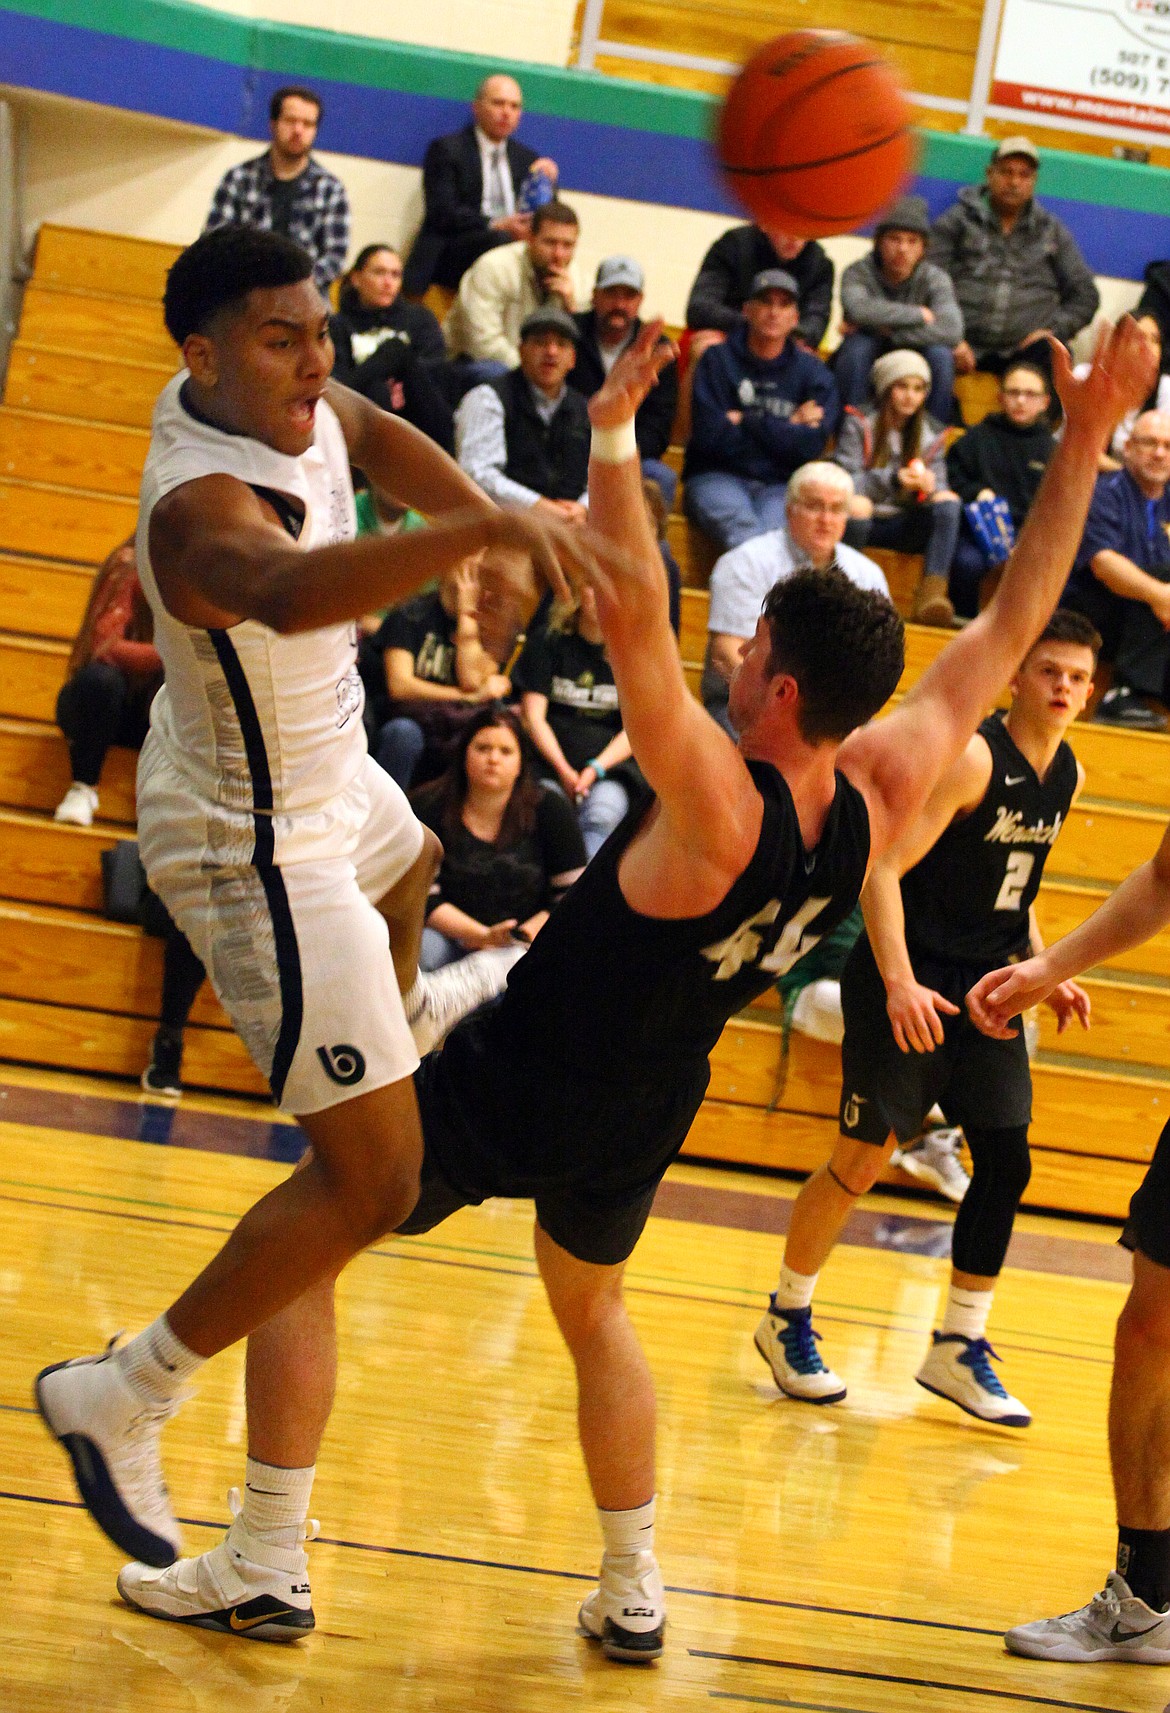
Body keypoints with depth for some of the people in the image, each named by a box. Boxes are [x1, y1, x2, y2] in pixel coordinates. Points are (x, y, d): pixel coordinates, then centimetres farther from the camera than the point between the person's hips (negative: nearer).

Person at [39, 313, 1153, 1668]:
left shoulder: (719, 812, -33)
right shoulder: (885, 796, -15)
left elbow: (636, 622, -43)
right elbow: (1008, 627, -8)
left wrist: (613, 430, -41)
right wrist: (1086, 440, -9)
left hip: (508, 1087, -7)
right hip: (641, 1116, 7)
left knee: (297, 1244, 9)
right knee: (591, 1313, 31)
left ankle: (266, 1567, 9)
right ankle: (632, 1594, 34)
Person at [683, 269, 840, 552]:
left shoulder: (813, 373, 13)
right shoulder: (718, 361, 9)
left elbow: (810, 444, -1)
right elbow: (711, 435, -4)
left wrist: (747, 422, 0)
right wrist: (787, 427, 3)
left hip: (779, 486, 1)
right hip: (718, 477, -1)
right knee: (740, 529, -36)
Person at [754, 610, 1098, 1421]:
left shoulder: (1069, 776, 7)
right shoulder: (972, 758, -17)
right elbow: (883, 869, -21)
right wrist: (898, 982, -30)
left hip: (986, 988, 7)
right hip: (910, 979, -7)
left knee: (1007, 1163, 0)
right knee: (862, 1159, -1)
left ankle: (960, 1347, 10)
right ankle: (787, 1321, 17)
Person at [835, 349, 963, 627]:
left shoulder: (931, 435, 14)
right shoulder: (859, 424, 1)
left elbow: (939, 486, 6)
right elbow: (845, 482, -10)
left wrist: (929, 487, -21)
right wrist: (892, 480, -27)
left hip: (904, 528, 4)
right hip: (864, 521, -4)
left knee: (948, 500, -25)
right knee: (857, 504, -39)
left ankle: (931, 593, -38)